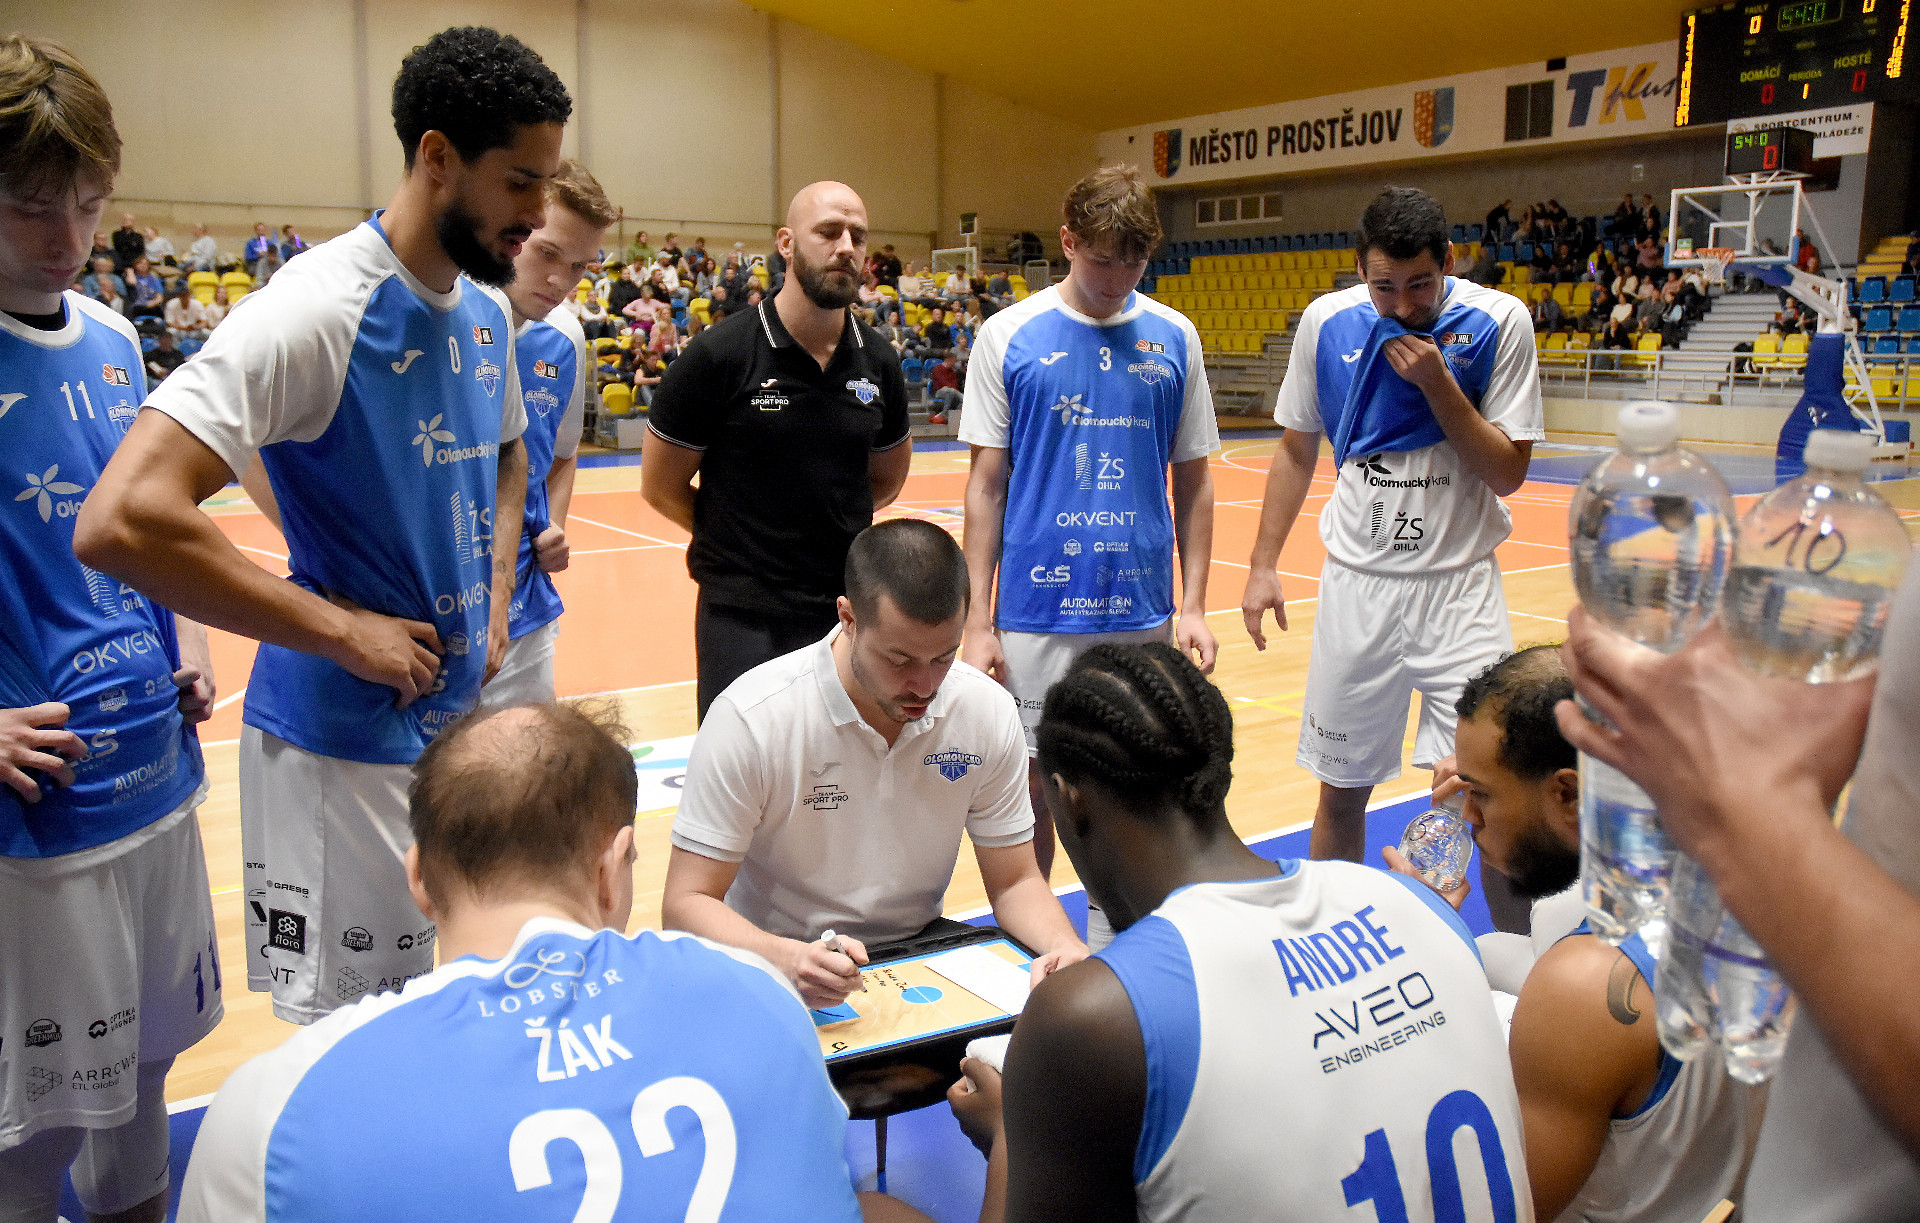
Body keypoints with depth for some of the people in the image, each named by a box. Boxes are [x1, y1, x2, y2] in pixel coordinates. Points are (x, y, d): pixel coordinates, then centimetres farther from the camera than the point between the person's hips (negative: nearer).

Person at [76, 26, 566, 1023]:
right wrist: (343, 631, -22)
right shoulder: (318, 308, -20)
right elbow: (121, 521, -29)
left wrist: (496, 604, 9)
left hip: (465, 716, 8)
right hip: (343, 743, -7)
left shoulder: (488, 311, 5)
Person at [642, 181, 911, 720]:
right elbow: (660, 486, -1)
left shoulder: (879, 362, 4)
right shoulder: (719, 354, -9)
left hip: (851, 610, 4)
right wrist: (739, 537, 5)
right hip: (743, 615, -4)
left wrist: (832, 531, 7)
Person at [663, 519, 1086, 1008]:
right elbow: (685, 903, -16)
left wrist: (1064, 945, -19)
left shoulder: (989, 711, -7)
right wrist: (787, 958, -36)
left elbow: (1014, 882, 4)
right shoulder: (750, 720, -19)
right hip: (778, 970, -3)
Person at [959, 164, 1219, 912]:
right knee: (1033, 790, 7)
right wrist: (979, 621, -4)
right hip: (1036, 612, -2)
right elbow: (986, 486, 0)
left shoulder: (1174, 339, 4)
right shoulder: (1009, 337, -1)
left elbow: (1193, 482, 9)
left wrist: (1194, 606, 3)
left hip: (1143, 613, 2)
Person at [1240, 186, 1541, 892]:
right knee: (1341, 789, 9)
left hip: (1460, 585, -2)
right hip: (1356, 582, 2)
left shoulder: (1499, 322, -6)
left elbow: (1508, 474, -6)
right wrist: (1263, 565, 6)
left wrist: (1436, 383, -17)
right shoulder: (1327, 321, 0)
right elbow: (1296, 450, 10)